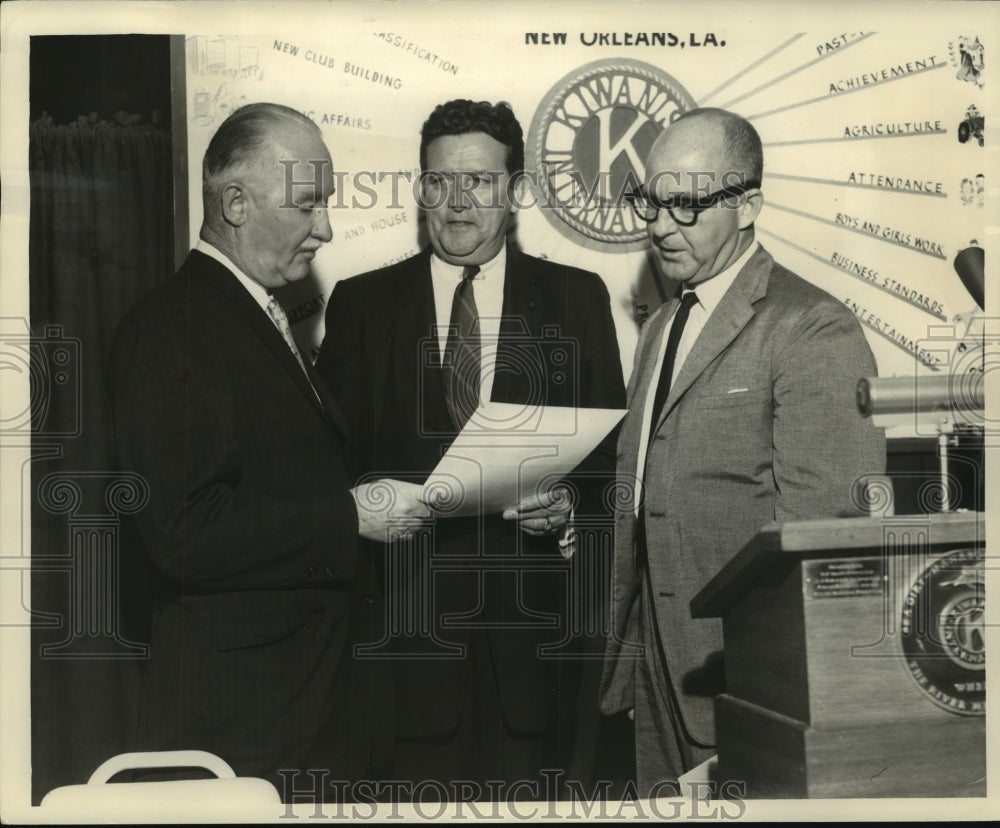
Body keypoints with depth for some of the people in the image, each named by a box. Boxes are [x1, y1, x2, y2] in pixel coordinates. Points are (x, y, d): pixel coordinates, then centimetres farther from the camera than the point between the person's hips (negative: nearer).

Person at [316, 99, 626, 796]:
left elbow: (614, 448, 8)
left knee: (532, 793, 4)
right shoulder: (361, 304, 8)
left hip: (535, 609, 1)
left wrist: (571, 503, -10)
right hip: (407, 610, 0)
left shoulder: (577, 298, 8)